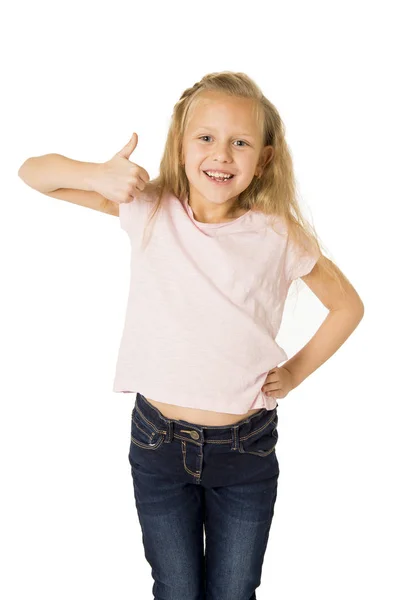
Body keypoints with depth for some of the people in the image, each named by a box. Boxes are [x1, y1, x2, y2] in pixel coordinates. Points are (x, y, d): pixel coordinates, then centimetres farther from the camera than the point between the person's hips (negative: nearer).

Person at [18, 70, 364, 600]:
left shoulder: (279, 234, -9)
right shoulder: (149, 209, -7)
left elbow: (348, 305, 5)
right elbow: (33, 172, -4)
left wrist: (296, 372, -1)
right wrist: (98, 175, -22)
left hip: (246, 452, 0)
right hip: (158, 441, 0)